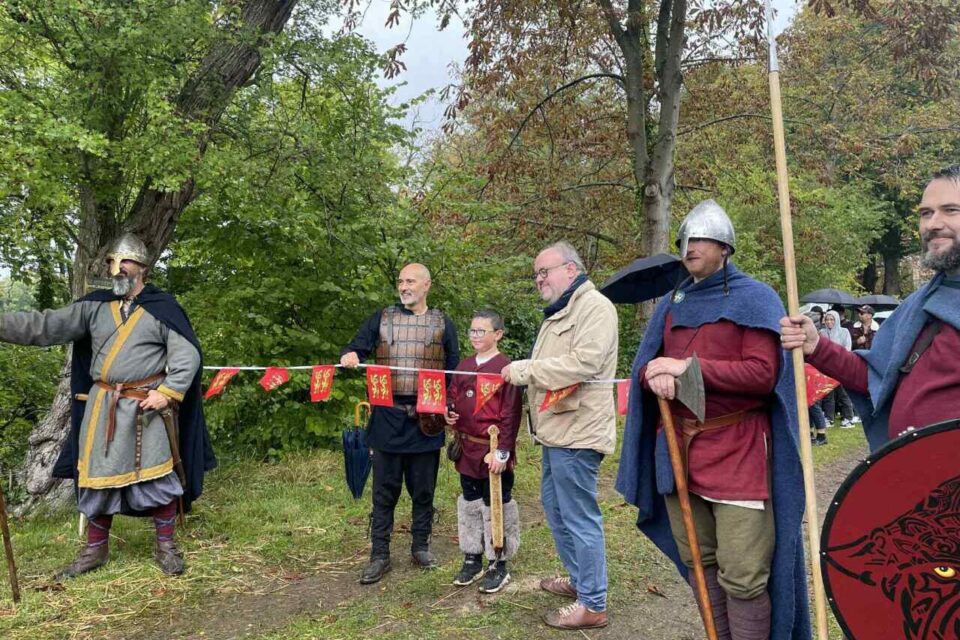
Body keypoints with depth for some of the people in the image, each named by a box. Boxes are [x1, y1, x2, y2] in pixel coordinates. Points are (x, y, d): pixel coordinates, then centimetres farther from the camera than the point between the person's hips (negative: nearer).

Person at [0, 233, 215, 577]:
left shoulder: (162, 307, -4)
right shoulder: (94, 306, 9)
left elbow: (187, 354, -7)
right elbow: (46, 326, 2)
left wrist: (167, 392, -16)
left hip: (146, 406, -4)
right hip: (101, 406, 5)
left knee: (156, 476, 0)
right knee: (97, 478, 13)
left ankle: (165, 545, 17)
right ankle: (95, 549, 30)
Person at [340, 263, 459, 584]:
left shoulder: (442, 323, 8)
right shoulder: (382, 318, 8)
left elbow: (454, 369, 8)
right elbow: (357, 347, 3)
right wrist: (350, 356, -20)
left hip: (427, 418, 0)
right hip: (388, 416, 0)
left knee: (423, 488, 11)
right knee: (385, 489, 6)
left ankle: (421, 547, 27)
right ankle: (379, 555, 15)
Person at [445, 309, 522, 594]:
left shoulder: (506, 368, -12)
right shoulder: (464, 366, 9)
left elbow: (511, 413, -14)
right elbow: (452, 397, 20)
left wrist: (503, 452, -16)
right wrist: (448, 413, -3)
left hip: (494, 452, -7)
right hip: (467, 448, 7)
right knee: (469, 503, 16)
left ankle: (498, 565, 19)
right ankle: (472, 558, 31)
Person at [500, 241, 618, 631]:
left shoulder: (594, 306, -12)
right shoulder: (558, 313, 21)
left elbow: (584, 363, -24)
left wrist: (524, 369, -19)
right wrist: (523, 373, 4)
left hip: (577, 431, -10)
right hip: (557, 430, 11)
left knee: (579, 518, -2)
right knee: (555, 507, 19)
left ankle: (593, 605, 10)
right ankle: (578, 580, 35)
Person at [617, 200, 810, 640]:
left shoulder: (755, 298, -3)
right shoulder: (672, 303, 15)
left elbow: (763, 373, -14)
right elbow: (644, 365, 13)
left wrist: (689, 367, -17)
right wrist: (655, 376, -11)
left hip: (737, 451, -6)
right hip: (678, 448, 6)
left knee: (742, 576, -2)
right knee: (698, 563, 15)